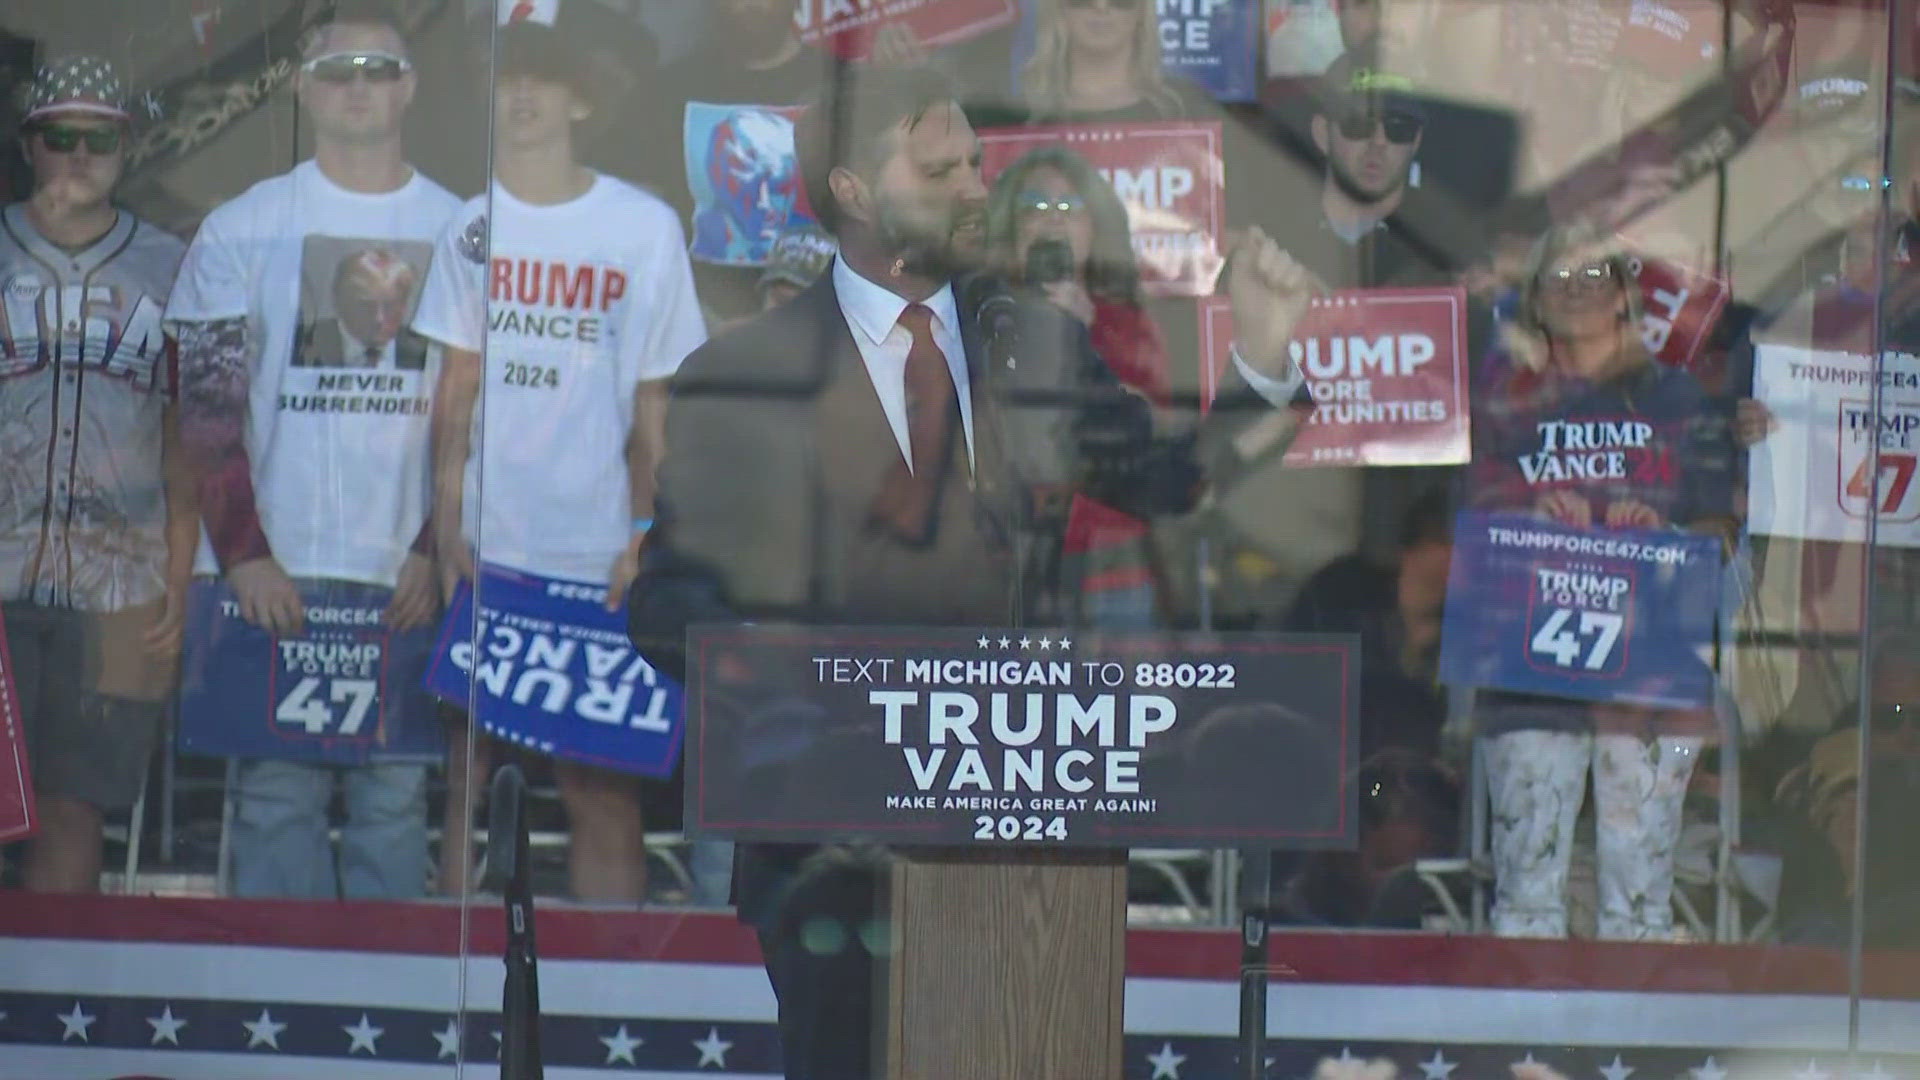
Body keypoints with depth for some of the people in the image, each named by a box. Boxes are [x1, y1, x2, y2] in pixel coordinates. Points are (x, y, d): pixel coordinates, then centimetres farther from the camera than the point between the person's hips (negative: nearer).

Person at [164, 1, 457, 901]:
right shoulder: (242, 228, 5)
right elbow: (208, 405, 3)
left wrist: (438, 551, -1)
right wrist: (243, 554, -6)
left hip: (410, 573, 1)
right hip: (275, 566, -1)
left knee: (396, 792, 3)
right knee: (277, 793, 0)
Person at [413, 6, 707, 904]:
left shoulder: (646, 229, 2)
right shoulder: (472, 225, 7)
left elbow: (655, 400, 3)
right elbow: (457, 386, 7)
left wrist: (645, 533, -3)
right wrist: (446, 522, -1)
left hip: (596, 558, -2)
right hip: (483, 552, 2)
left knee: (604, 790, 0)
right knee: (464, 777, 2)